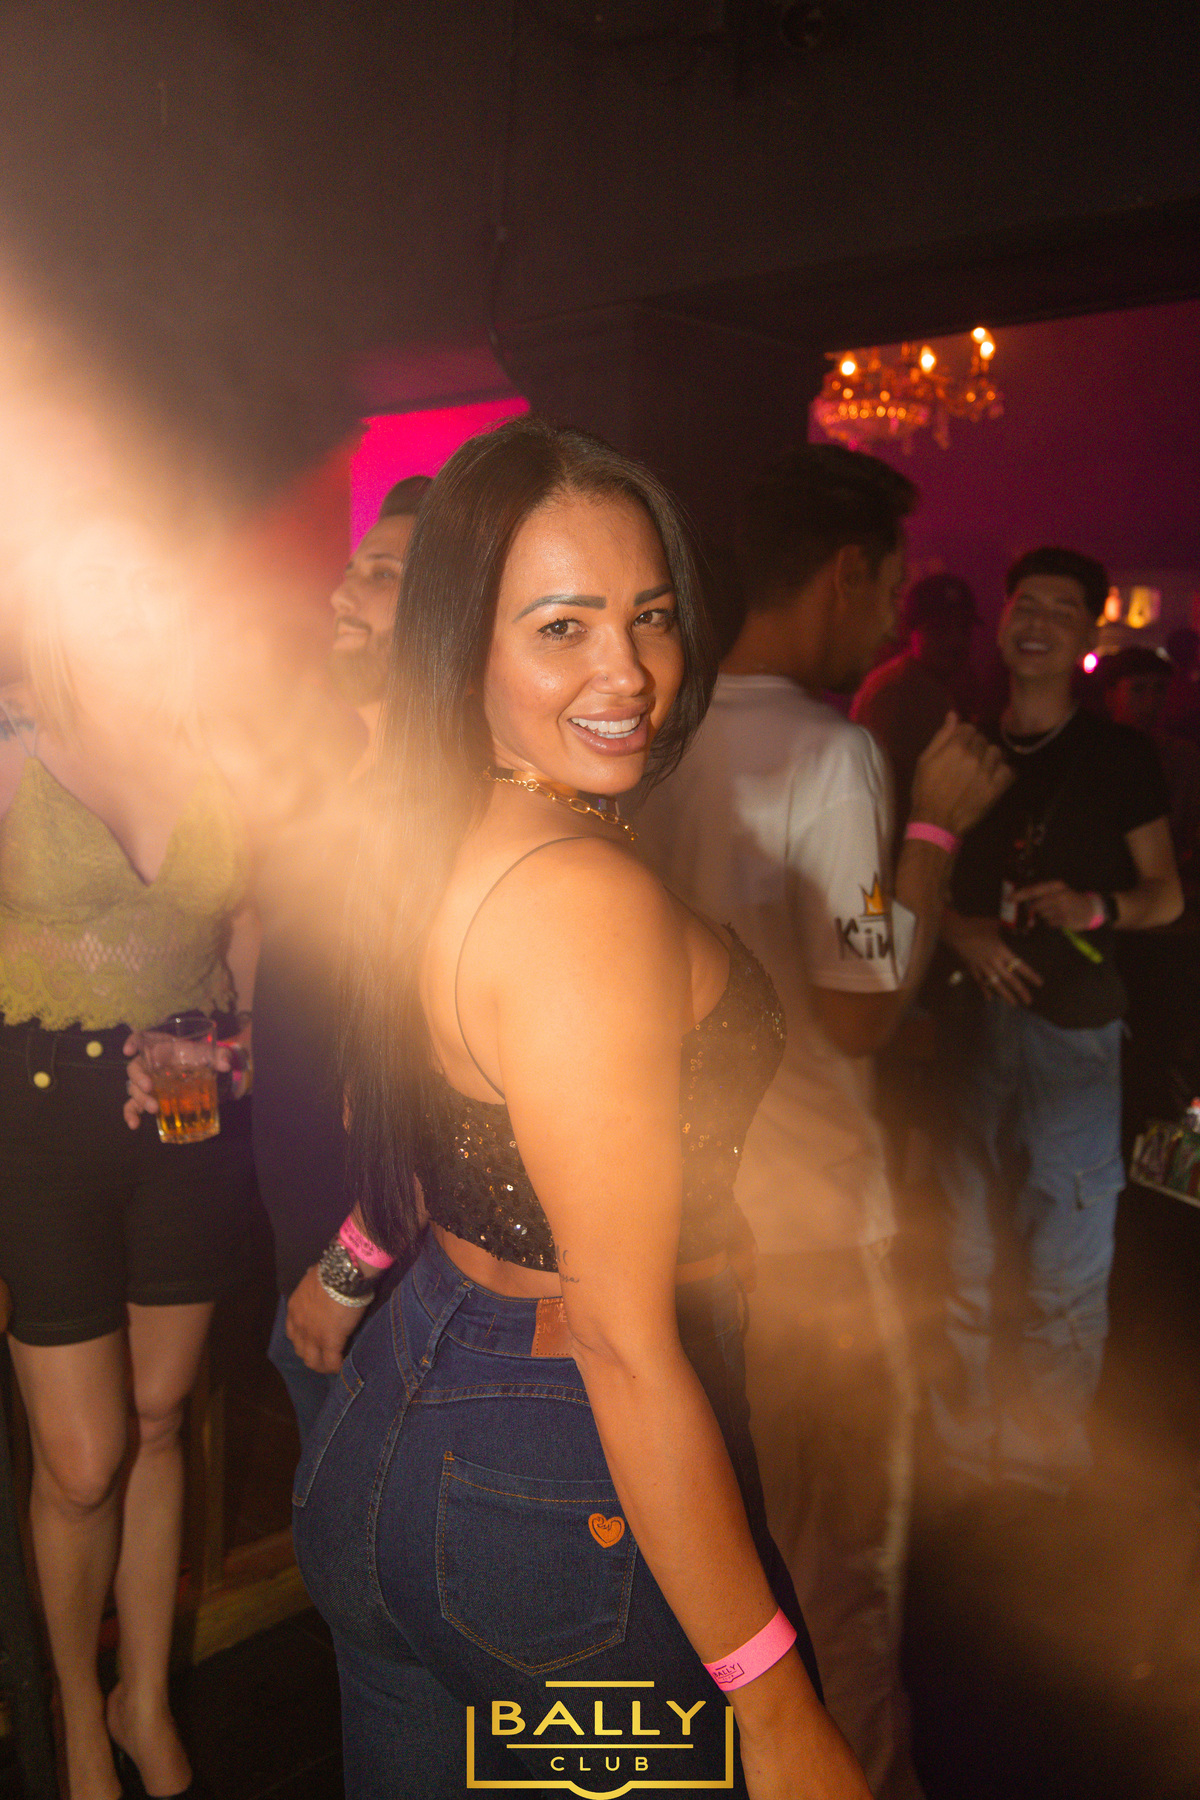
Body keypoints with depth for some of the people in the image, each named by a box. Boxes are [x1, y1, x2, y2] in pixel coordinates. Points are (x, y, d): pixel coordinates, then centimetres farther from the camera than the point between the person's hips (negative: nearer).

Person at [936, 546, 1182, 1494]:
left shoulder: (1119, 755, 4)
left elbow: (1167, 894, 5)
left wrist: (1096, 907, -16)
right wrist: (963, 931, -5)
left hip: (1072, 1034, -3)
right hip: (966, 1026, 3)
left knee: (1066, 1279, -1)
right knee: (958, 1256, 9)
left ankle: (1047, 1470, 17)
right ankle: (962, 1455, 25)